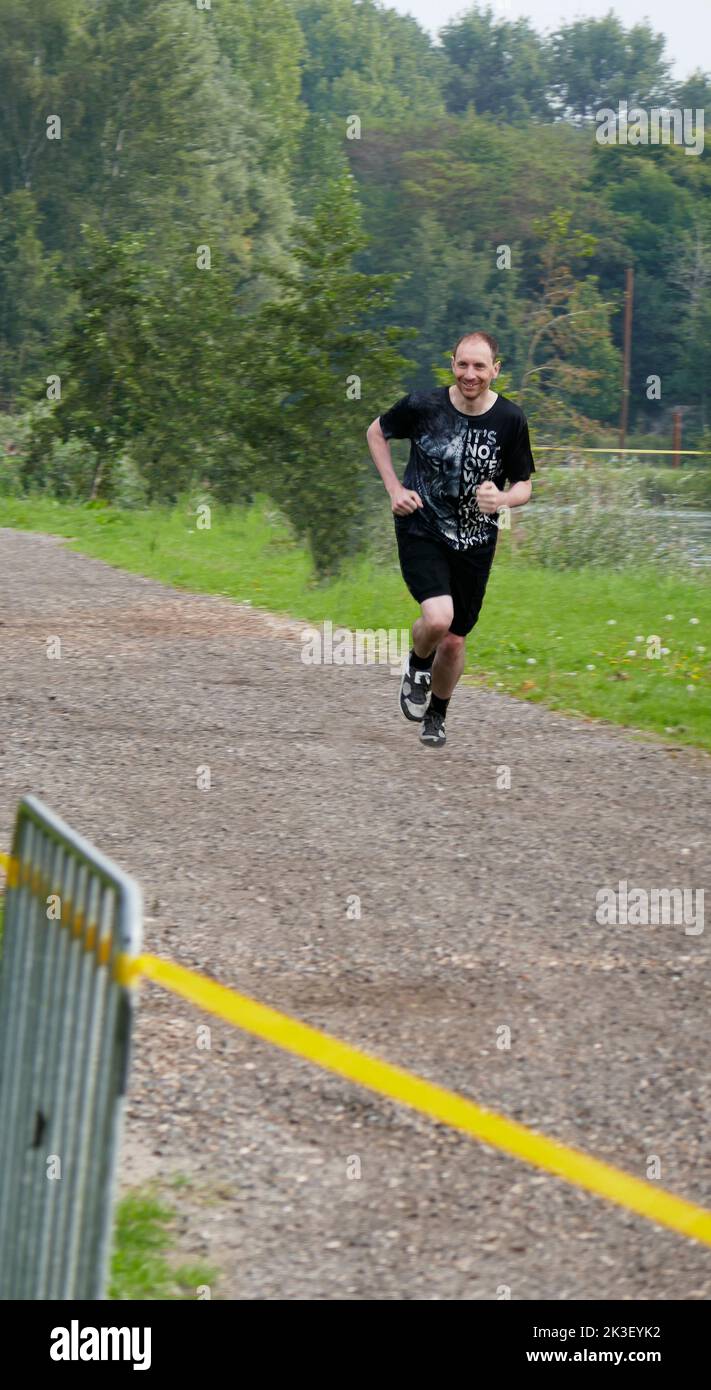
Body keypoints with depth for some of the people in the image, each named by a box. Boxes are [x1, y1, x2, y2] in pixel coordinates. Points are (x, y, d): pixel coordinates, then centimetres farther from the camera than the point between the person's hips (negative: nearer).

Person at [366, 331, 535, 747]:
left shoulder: (511, 419, -8)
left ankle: (436, 715, 38)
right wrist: (394, 488, -1)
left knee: (454, 640, 10)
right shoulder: (423, 405, -12)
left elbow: (523, 486, 2)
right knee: (438, 617, -25)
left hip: (475, 542, 2)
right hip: (421, 530, -2)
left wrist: (502, 499, -22)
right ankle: (417, 666, 10)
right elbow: (376, 432, 9)